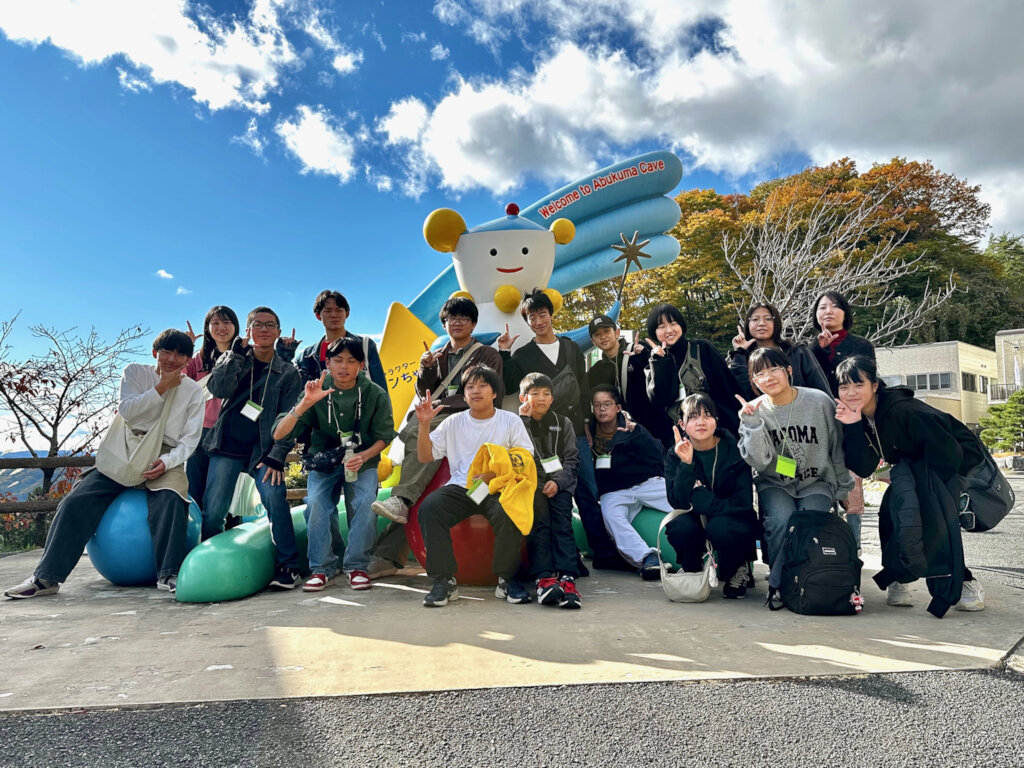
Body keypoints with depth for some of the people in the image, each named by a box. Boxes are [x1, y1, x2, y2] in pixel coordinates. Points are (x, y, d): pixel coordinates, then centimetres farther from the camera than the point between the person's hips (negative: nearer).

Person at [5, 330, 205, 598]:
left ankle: (169, 575, -28)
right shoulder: (135, 372, 9)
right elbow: (126, 411, -7)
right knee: (77, 500, -15)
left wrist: (167, 462, -17)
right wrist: (162, 388, -12)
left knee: (170, 499, -32)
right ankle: (46, 577, -7)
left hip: (166, 456, -2)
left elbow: (190, 438, 0)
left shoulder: (193, 390, 5)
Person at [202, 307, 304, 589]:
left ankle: (287, 565, -12)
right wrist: (238, 351, -13)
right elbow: (218, 389, -10)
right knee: (212, 510, -2)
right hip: (227, 447, 2)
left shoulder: (288, 373, 4)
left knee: (274, 497, -23)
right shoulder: (235, 358, 10)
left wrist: (277, 458, -11)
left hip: (263, 450, -2)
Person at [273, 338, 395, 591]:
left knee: (365, 502, -27)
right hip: (324, 461, 1)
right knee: (316, 503, -26)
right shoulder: (317, 392, -9)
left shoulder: (375, 395, -8)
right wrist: (305, 404, -31)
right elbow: (279, 434, -16)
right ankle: (323, 568, -8)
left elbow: (383, 437, 1)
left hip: (362, 460, 0)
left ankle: (357, 567, -9)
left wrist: (363, 456, -20)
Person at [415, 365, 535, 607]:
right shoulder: (453, 423, 14)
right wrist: (424, 425, -4)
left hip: (498, 488, -2)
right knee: (429, 507, -27)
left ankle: (506, 579, -13)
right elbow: (425, 457, 11)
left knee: (508, 512, -35)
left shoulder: (511, 421, 8)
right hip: (460, 487, 2)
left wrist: (493, 473, -13)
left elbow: (527, 460, 1)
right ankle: (444, 580, -19)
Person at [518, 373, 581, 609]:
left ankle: (567, 578, -36)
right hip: (531, 483, -1)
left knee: (562, 524, -23)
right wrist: (524, 420, -4)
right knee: (539, 523, -26)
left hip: (559, 483, 1)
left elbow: (571, 459, 11)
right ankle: (544, 578, -37)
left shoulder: (563, 423, 20)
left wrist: (558, 481, -7)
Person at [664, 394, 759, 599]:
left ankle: (737, 570, 1)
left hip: (732, 523, -2)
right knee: (680, 526, -31)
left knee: (719, 527, -35)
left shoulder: (734, 450, -11)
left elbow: (743, 503, -15)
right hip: (696, 523, 2)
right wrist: (686, 464, -30)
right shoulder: (675, 456, -6)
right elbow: (677, 502, -18)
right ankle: (692, 571, 4)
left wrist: (700, 499, -21)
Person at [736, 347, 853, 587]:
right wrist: (752, 422, -24)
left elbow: (838, 449, 5)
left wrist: (843, 491, 9)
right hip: (774, 484, 0)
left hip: (815, 482, 0)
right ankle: (778, 584, -6)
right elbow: (759, 462, -16)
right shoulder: (754, 410, -5)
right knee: (781, 520, -28)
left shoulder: (819, 401, -6)